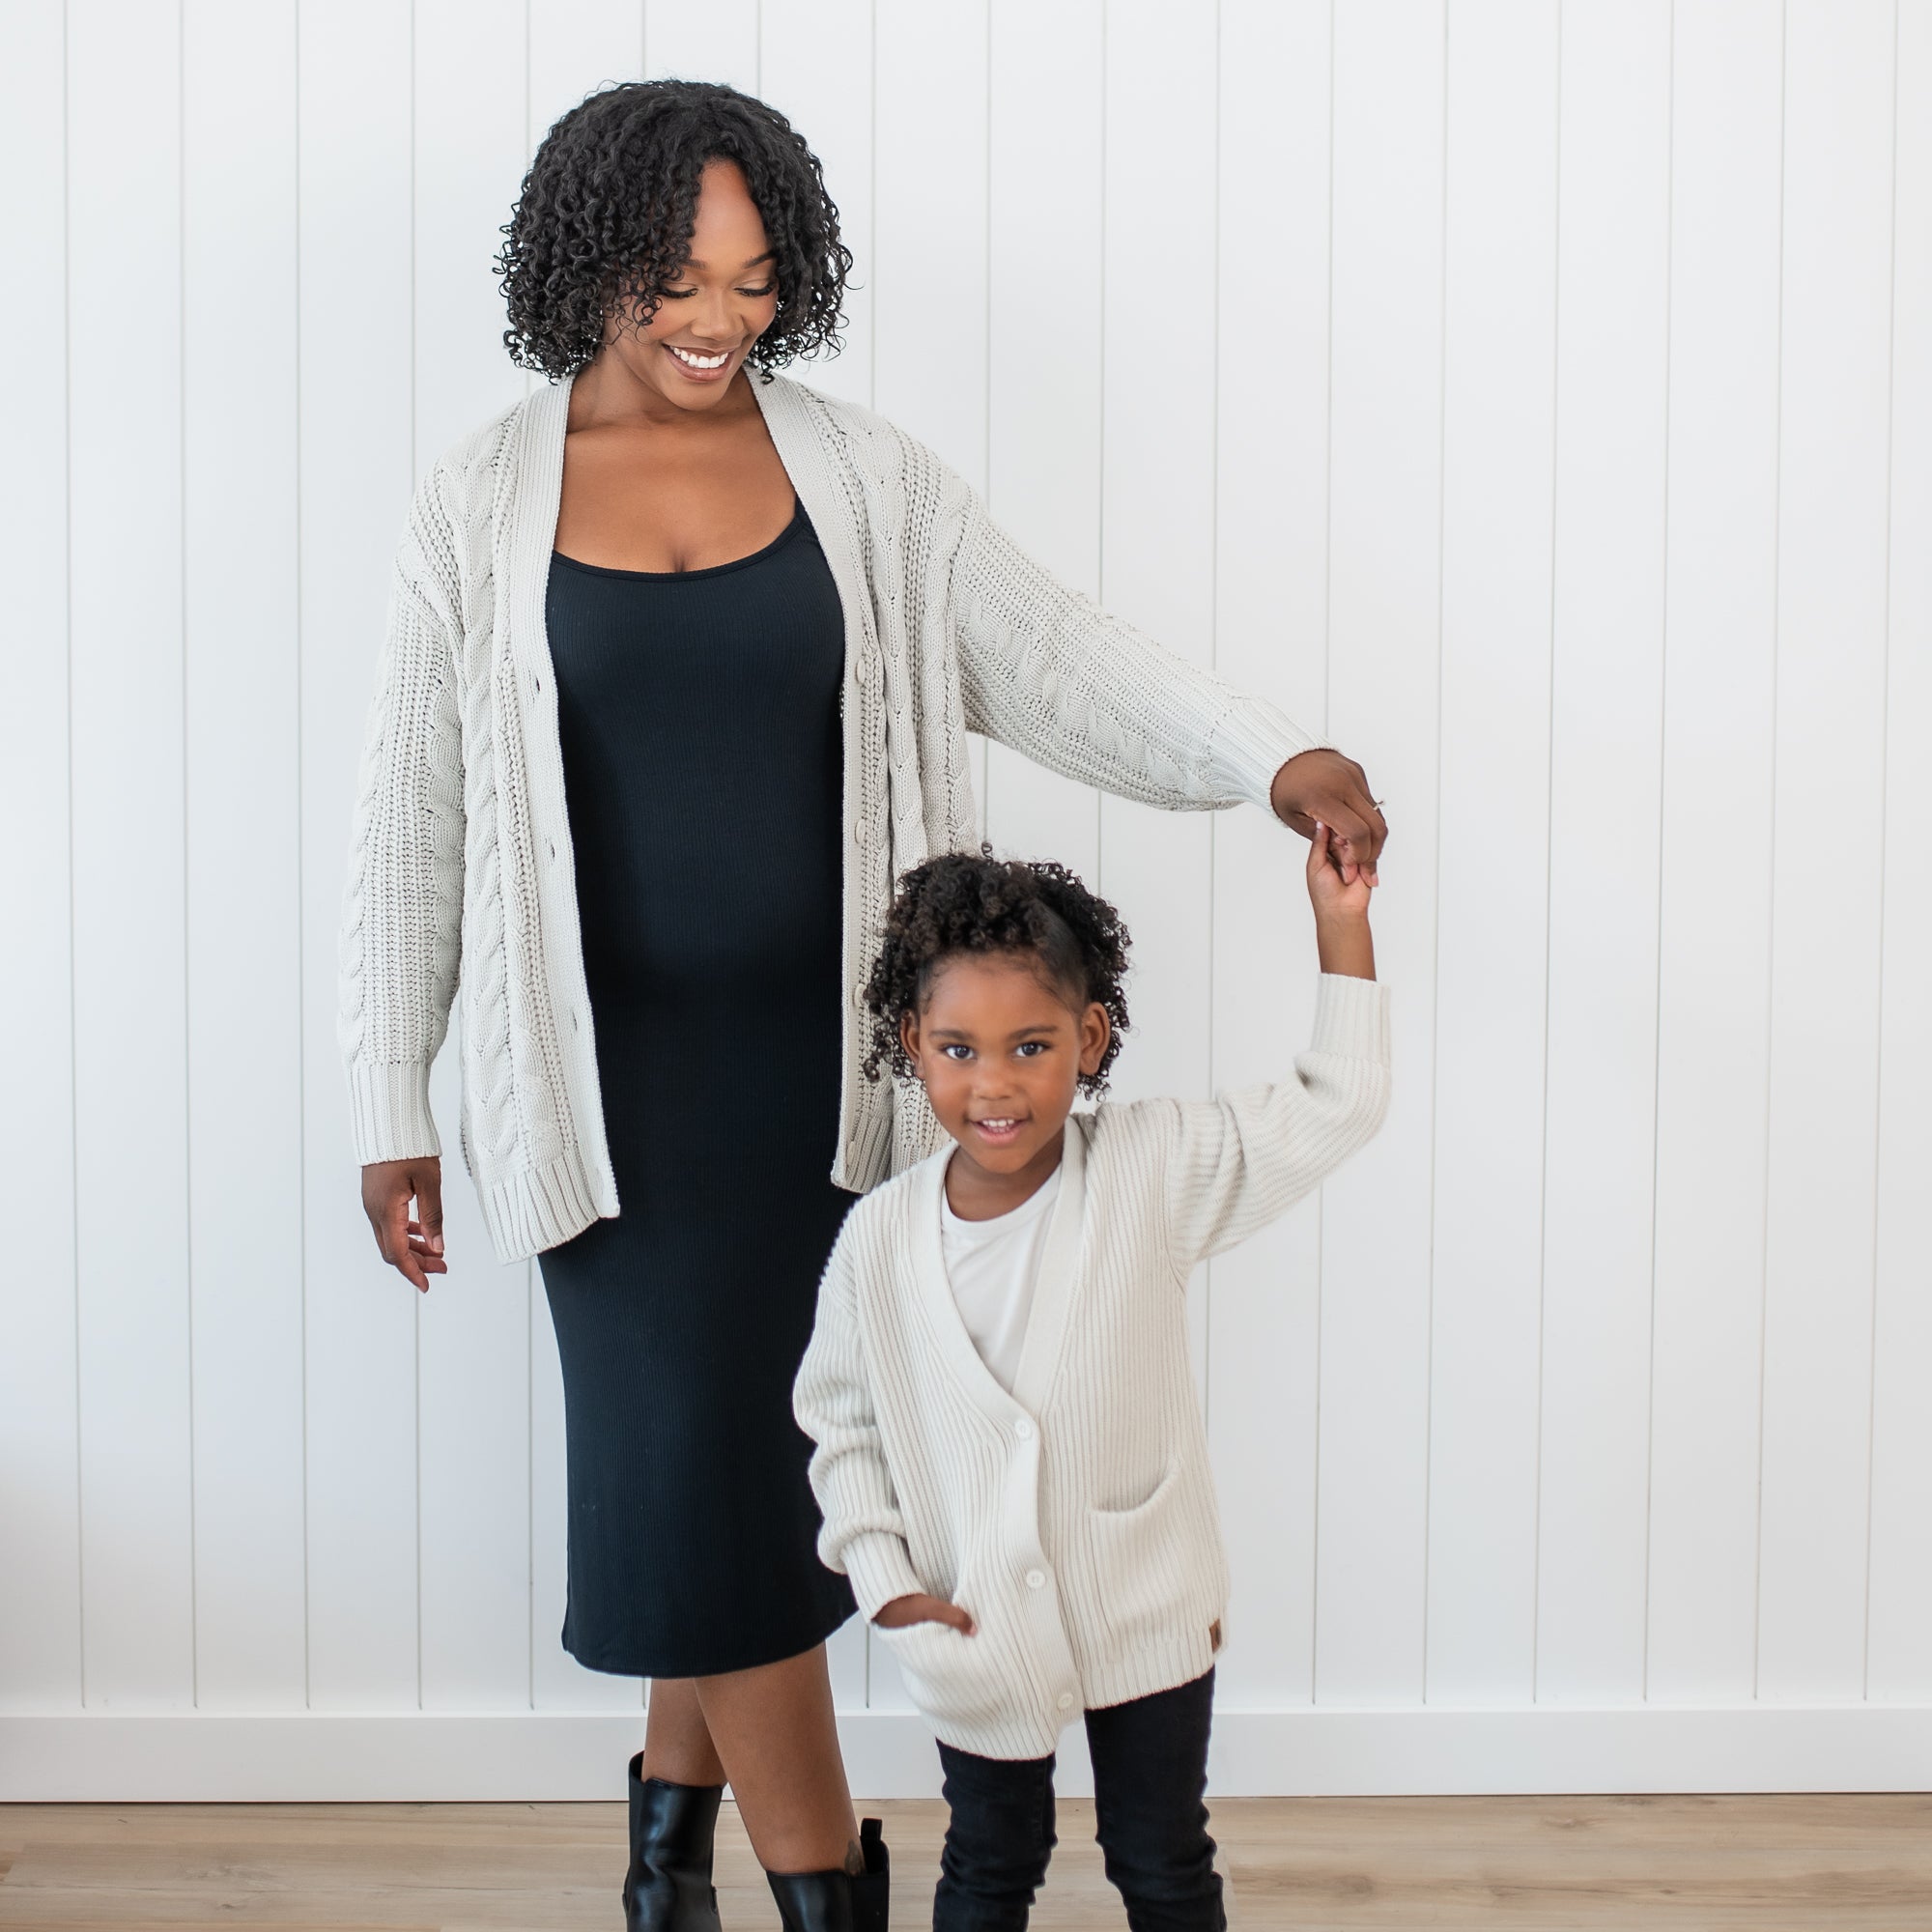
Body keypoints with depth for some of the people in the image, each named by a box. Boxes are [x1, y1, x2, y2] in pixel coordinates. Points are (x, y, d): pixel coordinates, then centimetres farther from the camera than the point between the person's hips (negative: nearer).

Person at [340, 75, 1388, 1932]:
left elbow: (1059, 659, -3)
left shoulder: (863, 474, 2)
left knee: (730, 1450, 9)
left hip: (821, 1055, 2)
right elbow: (411, 817, 2)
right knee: (697, 1458, -3)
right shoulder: (482, 501, -1)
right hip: (613, 1067, -1)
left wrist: (1276, 755, -19)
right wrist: (388, 1109, 1)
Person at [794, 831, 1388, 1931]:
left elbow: (1335, 1107, -13)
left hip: (1148, 1606, 0)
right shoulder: (880, 1241, -13)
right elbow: (842, 1419, 0)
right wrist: (886, 1581, -7)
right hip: (975, 1623, 1)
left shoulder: (1154, 1171, -15)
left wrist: (1341, 924, -19)